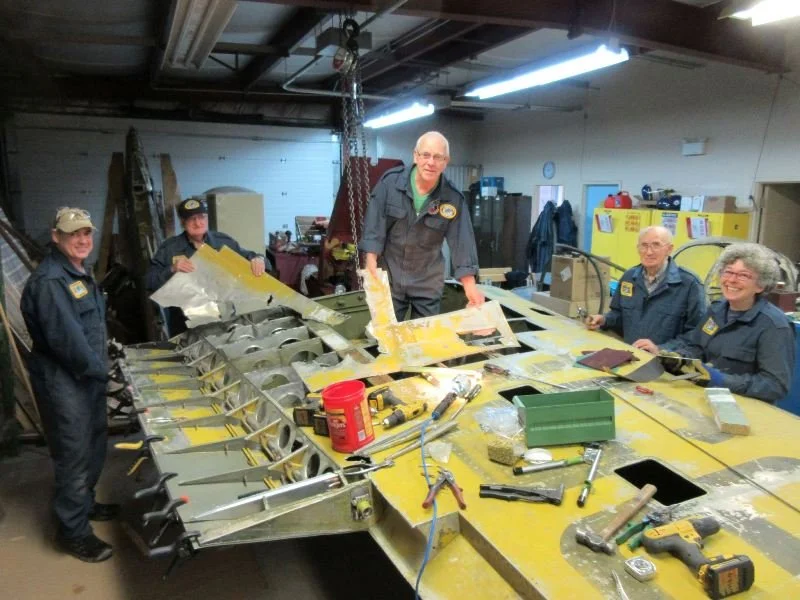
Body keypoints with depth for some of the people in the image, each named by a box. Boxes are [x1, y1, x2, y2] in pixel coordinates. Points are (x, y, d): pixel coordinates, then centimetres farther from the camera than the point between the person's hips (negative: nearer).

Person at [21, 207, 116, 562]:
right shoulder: (48, 281, -21)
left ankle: (84, 503, 41)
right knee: (74, 455, 1)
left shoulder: (79, 272, 12)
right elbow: (66, 339, -26)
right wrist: (100, 370, -16)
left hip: (88, 375, 10)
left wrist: (101, 366, 11)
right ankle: (72, 532, 17)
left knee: (94, 445, 21)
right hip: (63, 381, -10)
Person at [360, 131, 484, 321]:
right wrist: (372, 266, -19)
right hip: (389, 275, 0)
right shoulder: (390, 181, -11)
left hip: (428, 281, 1)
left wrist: (470, 287, -17)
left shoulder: (453, 198, -10)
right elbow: (374, 226, -11)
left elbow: (462, 241, -11)